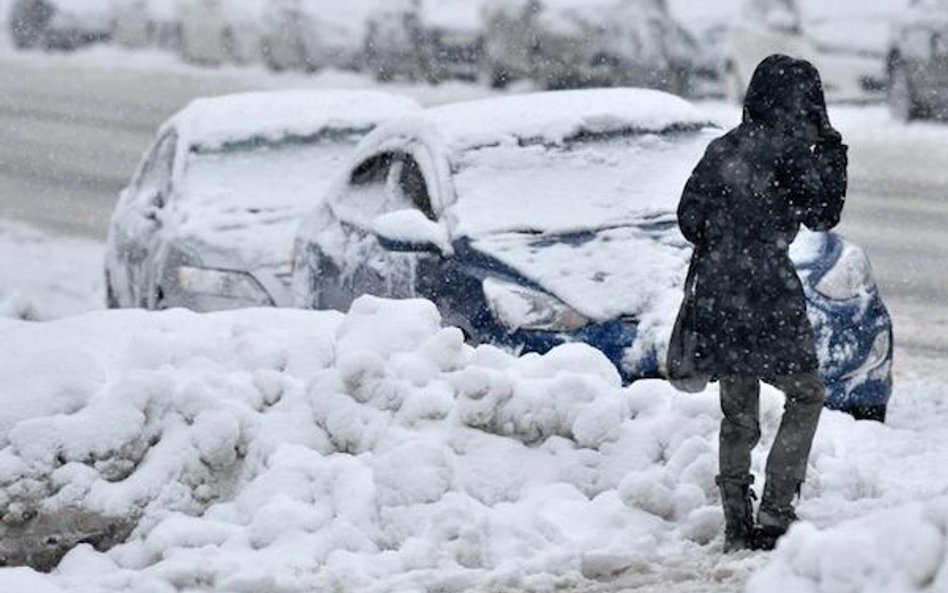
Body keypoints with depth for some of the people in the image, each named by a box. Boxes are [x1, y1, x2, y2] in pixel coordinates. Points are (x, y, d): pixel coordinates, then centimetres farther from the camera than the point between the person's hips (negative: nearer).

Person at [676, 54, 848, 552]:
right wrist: (832, 154, 3)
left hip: (717, 294, 7)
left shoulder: (721, 149, 10)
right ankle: (774, 515, -3)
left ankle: (737, 527, 12)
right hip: (767, 291, -6)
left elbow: (689, 217, 11)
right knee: (806, 395, 6)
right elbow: (822, 215, -4)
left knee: (738, 414, 12)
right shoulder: (788, 151, -9)